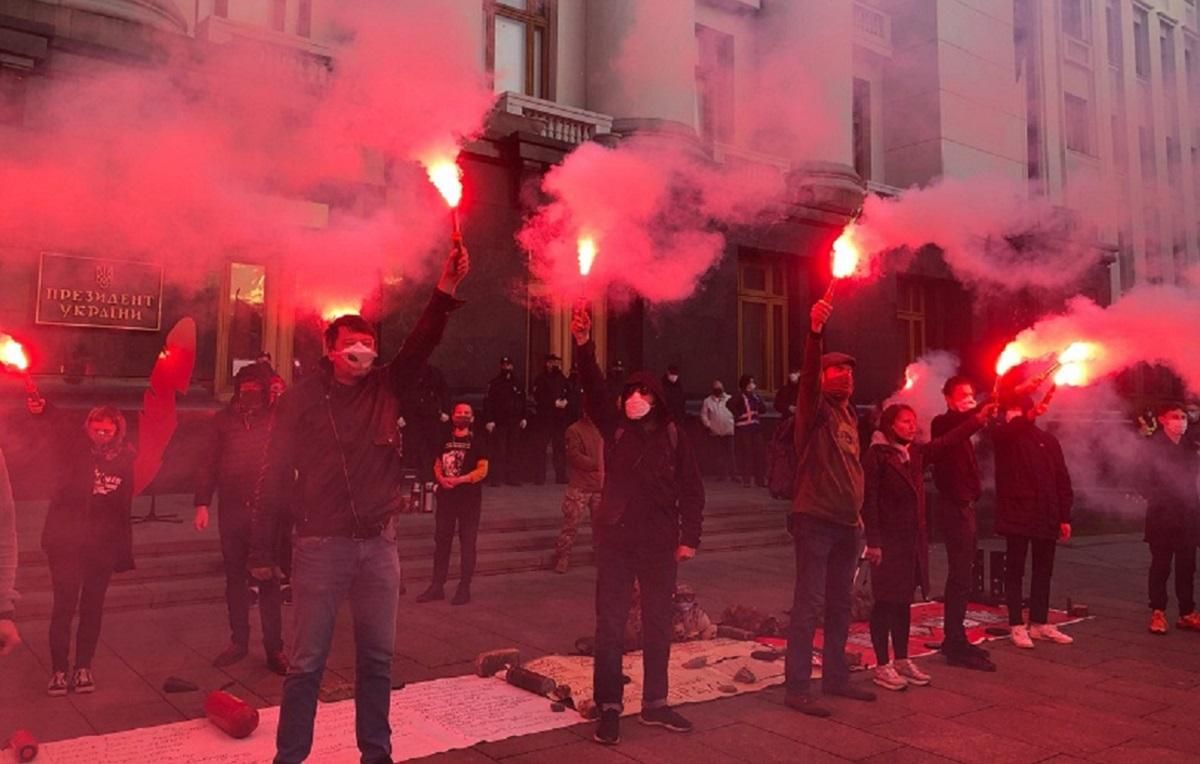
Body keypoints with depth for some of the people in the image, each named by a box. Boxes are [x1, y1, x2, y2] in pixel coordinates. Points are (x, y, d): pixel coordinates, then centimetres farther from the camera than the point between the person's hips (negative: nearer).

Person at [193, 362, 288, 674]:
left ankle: (274, 646, 12)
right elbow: (207, 463, 6)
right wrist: (202, 503, 1)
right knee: (235, 578, 13)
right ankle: (238, 641, 27)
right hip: (233, 510, 3)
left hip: (268, 510, -3)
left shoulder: (278, 417, -2)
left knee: (269, 580, 3)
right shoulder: (224, 420, 6)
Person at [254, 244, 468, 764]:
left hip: (379, 544, 3)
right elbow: (276, 475, -2)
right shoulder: (301, 399, -2)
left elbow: (421, 344, -6)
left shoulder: (384, 390, 5)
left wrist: (446, 290, -20)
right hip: (320, 545, -3)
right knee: (307, 663, 5)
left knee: (377, 659, 13)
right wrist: (262, 551, -2)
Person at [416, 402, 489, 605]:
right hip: (446, 496, 5)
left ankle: (464, 589, 7)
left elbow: (482, 470, -9)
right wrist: (441, 478, -8)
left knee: (467, 543, 1)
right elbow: (437, 465, 14)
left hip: (469, 497, -5)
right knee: (441, 541, 8)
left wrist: (458, 480, -19)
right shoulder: (445, 440, 12)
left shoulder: (477, 442, -2)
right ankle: (437, 586, 16)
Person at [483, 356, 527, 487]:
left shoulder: (517, 383, 14)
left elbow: (522, 401, 19)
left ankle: (513, 477, 10)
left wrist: (523, 418, 11)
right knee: (498, 451, -6)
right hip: (499, 422, -4)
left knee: (514, 451, 5)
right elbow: (488, 402, -6)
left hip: (514, 422, 4)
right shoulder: (494, 383, -1)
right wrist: (489, 420, -13)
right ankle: (495, 478, -1)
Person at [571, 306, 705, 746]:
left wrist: (689, 537, -3)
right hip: (615, 539, -1)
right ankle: (609, 709, 14)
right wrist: (584, 345, -29)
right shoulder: (615, 428, 0)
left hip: (660, 542, 1)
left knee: (658, 624, 12)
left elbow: (692, 490, 3)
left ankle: (655, 704, 27)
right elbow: (593, 391, -15)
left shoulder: (673, 436, 0)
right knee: (610, 624, 2)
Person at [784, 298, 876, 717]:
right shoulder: (815, 410, -6)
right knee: (808, 604, -7)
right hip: (815, 521, -8)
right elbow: (808, 376, -27)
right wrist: (815, 332, -40)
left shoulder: (850, 416, 17)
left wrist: (858, 510, 19)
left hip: (847, 524, 8)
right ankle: (797, 687, -2)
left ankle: (836, 677, 26)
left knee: (840, 605, 15)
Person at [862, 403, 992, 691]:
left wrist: (980, 418, -4)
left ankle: (902, 660, 23)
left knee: (904, 601, 14)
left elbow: (948, 441, 7)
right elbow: (869, 501, -14)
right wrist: (873, 542, -18)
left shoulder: (916, 453, 12)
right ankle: (882, 666, 7)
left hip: (913, 539, 7)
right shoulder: (876, 455, -11)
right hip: (887, 539, -7)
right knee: (885, 602, 0)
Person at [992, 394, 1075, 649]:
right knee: (1015, 570, 2)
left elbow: (1062, 480, 9)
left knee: (1043, 570, 11)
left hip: (1046, 515, 4)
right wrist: (1027, 417, -40)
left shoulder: (1048, 440, 10)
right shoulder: (1004, 436, 1)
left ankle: (1039, 623, 22)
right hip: (1016, 514, -4)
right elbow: (1008, 429, -26)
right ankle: (1017, 625, 7)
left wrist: (1065, 517, 5)